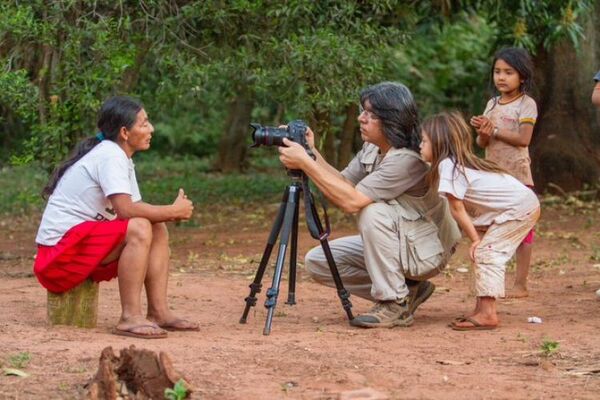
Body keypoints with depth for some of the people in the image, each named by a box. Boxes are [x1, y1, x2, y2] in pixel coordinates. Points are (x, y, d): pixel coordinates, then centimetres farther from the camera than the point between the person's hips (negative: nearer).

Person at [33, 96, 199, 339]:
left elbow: (134, 208, 9)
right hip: (59, 249, -10)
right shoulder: (109, 155, -16)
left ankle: (158, 312, -2)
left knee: (158, 230, 5)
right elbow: (126, 210, -27)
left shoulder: (122, 158, 14)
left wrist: (171, 213, -10)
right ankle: (130, 318, -26)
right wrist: (173, 211, -17)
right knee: (139, 229, -27)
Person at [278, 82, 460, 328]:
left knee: (372, 211, -34)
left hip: (426, 250, -9)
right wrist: (313, 154, -13)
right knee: (317, 261, -2)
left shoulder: (407, 160, -30)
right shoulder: (372, 149, -2)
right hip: (393, 246, 9)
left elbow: (351, 201, -35)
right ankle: (406, 290, 7)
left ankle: (395, 305, -20)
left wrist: (305, 162, -32)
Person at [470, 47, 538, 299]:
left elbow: (524, 139, -16)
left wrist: (494, 130, -17)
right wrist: (482, 132, -13)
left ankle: (520, 284, 1)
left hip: (517, 175, -6)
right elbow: (482, 143, 9)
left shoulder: (526, 104, -6)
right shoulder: (492, 104, 12)